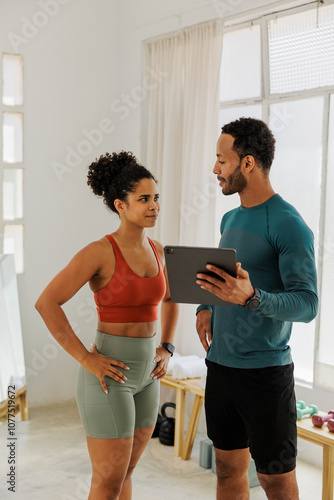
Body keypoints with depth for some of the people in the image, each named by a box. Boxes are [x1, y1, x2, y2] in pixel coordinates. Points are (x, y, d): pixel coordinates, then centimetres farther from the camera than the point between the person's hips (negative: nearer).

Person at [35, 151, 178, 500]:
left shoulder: (155, 250, 5)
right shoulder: (99, 251, -16)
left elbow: (169, 298, 24)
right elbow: (46, 303, -19)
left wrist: (166, 350, 11)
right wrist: (87, 359, -20)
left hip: (144, 375, 7)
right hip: (107, 375, -7)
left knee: (124, 472, 17)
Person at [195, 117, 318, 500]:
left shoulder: (289, 225, -15)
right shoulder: (231, 219, 11)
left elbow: (307, 304, -19)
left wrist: (251, 297, -35)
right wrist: (206, 307, 3)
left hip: (265, 372, -7)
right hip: (219, 365, 8)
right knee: (228, 469, 18)